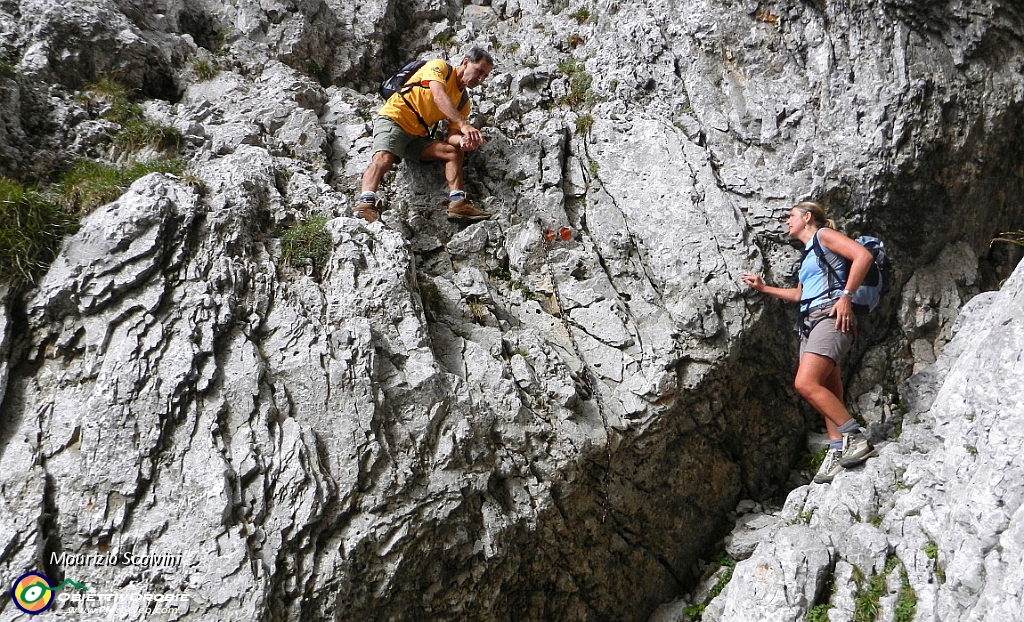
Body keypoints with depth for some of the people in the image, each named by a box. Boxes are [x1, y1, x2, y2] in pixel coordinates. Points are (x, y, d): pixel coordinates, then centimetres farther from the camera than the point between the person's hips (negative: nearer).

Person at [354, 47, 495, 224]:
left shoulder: (463, 102, 14)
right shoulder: (440, 67, -4)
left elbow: (451, 137, 2)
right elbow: (439, 97, -24)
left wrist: (463, 140, -24)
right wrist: (464, 124, -38)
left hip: (418, 136, 7)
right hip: (393, 119, -7)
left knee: (454, 151, -10)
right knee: (384, 158, -32)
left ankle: (457, 203, -20)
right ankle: (366, 203, -47)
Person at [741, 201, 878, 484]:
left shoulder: (823, 235, 4)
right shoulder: (809, 254, 30)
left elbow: (863, 256, -11)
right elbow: (800, 294, 41)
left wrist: (846, 295, -17)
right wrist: (763, 288, 39)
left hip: (831, 317, -9)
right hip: (810, 323, 9)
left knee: (806, 384, -24)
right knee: (827, 393, 0)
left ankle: (856, 438, -22)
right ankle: (838, 452, -3)